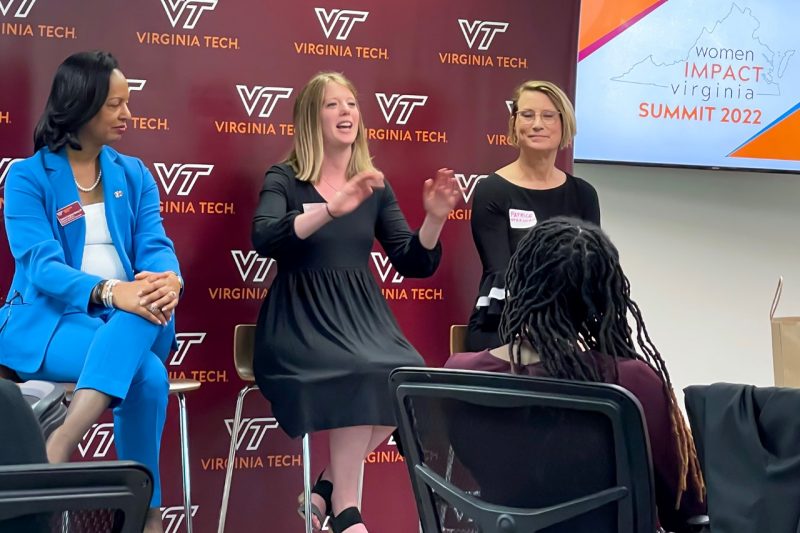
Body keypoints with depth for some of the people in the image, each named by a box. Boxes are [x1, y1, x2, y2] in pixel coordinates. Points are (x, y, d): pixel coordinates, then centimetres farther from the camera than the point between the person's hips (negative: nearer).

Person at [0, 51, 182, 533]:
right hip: (48, 321, -4)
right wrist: (109, 292, -35)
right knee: (146, 371, -35)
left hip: (132, 319, 4)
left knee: (147, 311, -37)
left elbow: (155, 246, -1)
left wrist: (168, 280, -28)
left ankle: (60, 445, -46)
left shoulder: (133, 174, 12)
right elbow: (41, 265, -16)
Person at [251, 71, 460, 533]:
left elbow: (415, 264, 10)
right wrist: (332, 208, -32)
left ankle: (328, 489, -8)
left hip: (360, 313, 4)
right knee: (362, 375, -32)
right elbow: (264, 240, -21)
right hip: (301, 318, -4)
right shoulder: (285, 179, 1)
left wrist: (435, 218, -8)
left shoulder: (375, 186, 13)